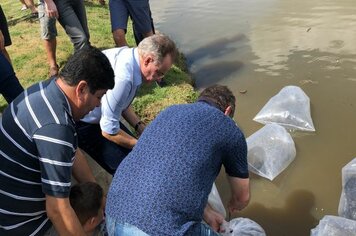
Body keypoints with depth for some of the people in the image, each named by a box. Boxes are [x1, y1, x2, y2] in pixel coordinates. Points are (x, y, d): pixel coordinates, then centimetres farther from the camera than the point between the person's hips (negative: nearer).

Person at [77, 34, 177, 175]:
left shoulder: (129, 55, -10)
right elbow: (109, 131, -26)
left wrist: (141, 128, 1)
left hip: (100, 114, 9)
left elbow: (122, 103, 8)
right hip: (81, 122, -9)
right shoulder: (122, 78, -37)